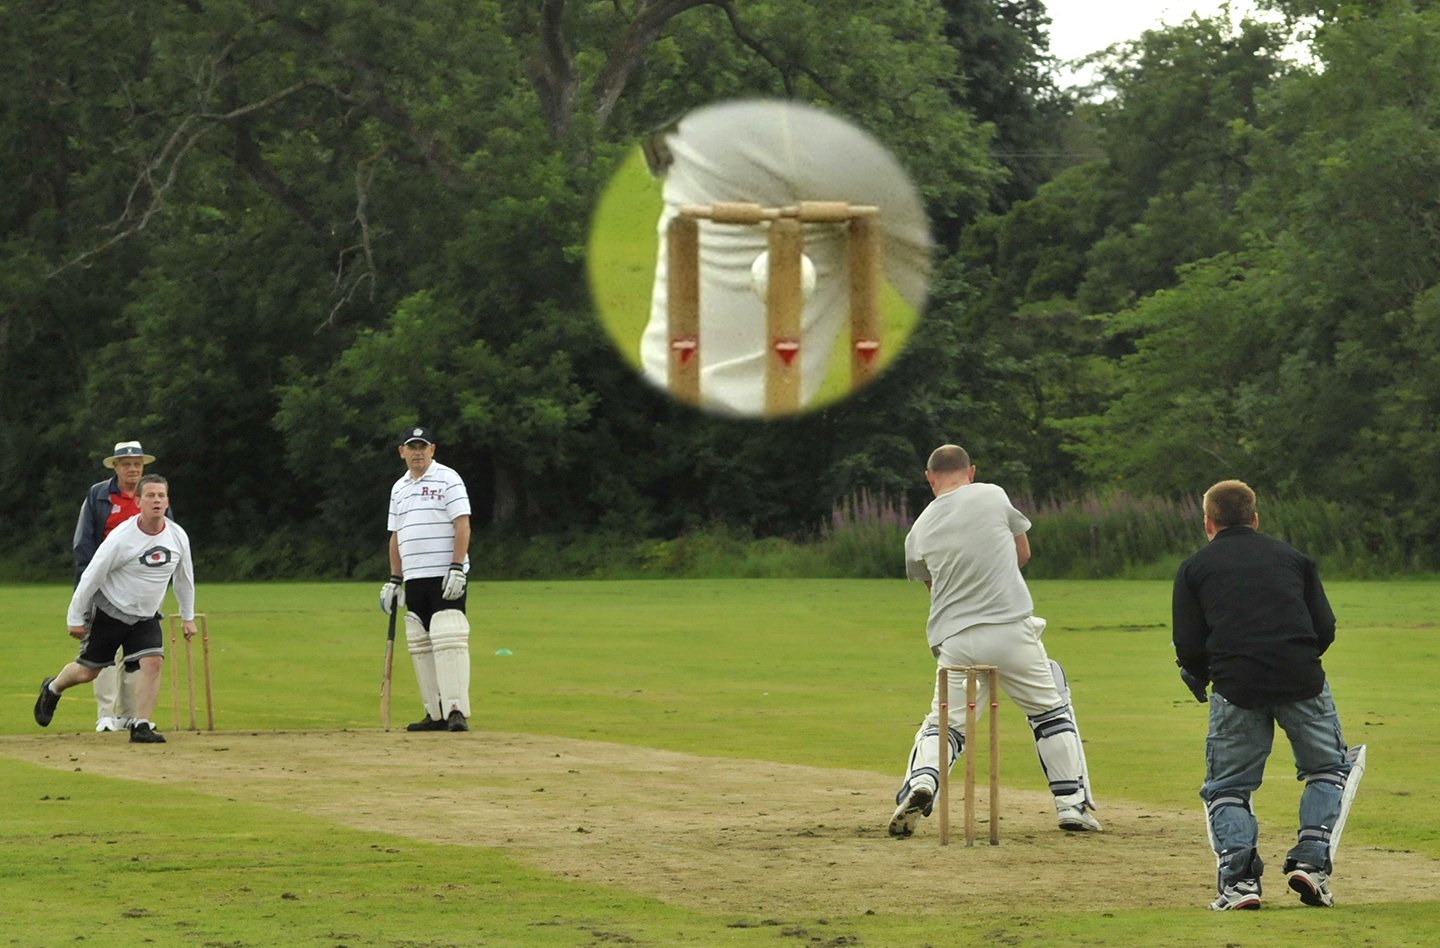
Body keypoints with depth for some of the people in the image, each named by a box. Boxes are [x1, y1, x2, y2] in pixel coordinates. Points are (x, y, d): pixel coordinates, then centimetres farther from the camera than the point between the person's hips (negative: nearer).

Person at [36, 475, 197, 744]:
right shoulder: (121, 537, -22)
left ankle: (141, 726, -11)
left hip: (146, 618, 4)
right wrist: (75, 618, -11)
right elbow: (92, 575, -15)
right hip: (109, 612, -4)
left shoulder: (178, 537, -6)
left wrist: (188, 616, 15)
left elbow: (184, 577, 11)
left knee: (153, 661, -18)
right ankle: (52, 689, 37)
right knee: (87, 671, 5)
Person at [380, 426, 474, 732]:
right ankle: (436, 713, 10)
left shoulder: (447, 479, -3)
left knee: (448, 640, -16)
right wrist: (394, 580, 16)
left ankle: (456, 710, -19)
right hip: (414, 580, 7)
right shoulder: (399, 489, 17)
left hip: (445, 577, -7)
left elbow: (462, 526, -10)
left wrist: (457, 568, -18)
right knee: (420, 646, 6)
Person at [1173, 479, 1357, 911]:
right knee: (1328, 768, 21)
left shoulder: (1194, 567, 15)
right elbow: (1325, 629, 12)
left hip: (1236, 686, -1)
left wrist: (1199, 677, 26)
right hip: (1302, 680, 1)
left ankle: (1238, 875, -8)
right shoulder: (1293, 556, 20)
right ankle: (1311, 858, 3)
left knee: (1226, 789, 13)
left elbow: (1190, 648, 6)